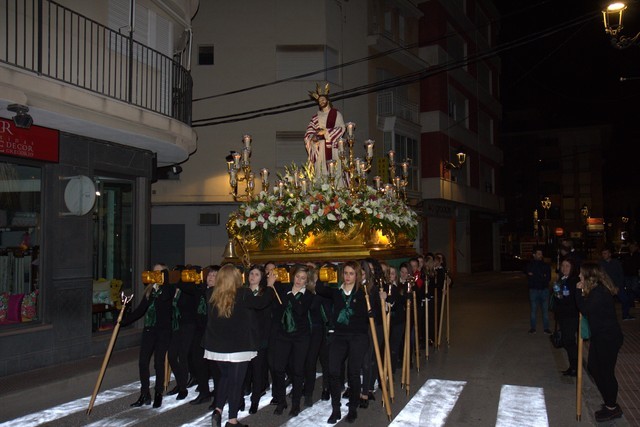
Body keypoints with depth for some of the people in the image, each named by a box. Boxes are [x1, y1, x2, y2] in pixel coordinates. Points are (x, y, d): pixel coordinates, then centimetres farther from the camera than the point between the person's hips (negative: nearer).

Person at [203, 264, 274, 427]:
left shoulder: (215, 296, 1)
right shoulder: (243, 294, -13)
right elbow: (262, 302, -3)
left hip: (218, 346, 5)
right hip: (239, 346, -5)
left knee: (225, 377, 22)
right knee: (236, 381, 5)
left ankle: (218, 409, 9)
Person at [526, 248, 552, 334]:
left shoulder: (546, 265, 8)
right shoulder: (530, 265, 2)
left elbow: (548, 278, -1)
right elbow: (529, 277, -10)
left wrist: (535, 276, -11)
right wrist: (542, 277, -11)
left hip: (544, 289, 1)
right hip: (533, 289, -1)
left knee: (545, 309, 2)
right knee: (533, 309, 5)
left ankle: (546, 328, 8)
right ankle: (533, 327, 12)